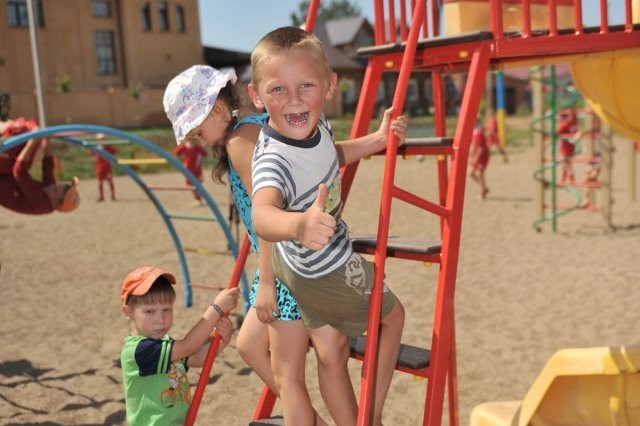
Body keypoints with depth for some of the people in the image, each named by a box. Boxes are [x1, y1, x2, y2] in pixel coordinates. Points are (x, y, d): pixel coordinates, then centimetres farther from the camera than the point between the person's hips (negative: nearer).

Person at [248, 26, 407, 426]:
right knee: (393, 315, 16)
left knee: (330, 347, 21)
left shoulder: (316, 124, -14)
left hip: (305, 265, 7)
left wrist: (378, 139, -1)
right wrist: (298, 224, -83)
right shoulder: (273, 160, -41)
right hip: (326, 270, -7)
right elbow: (262, 215, -63)